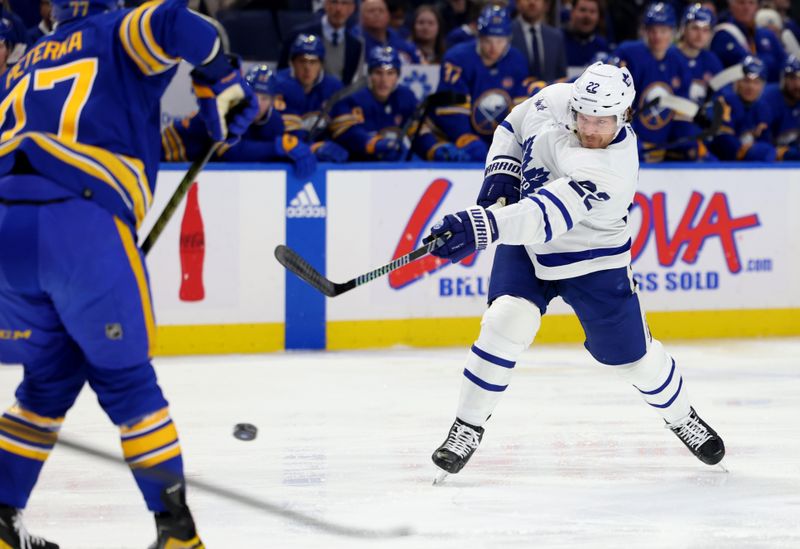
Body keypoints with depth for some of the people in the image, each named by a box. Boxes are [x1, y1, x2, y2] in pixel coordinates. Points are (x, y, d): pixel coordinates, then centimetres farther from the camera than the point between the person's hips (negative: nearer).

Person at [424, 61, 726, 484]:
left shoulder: (613, 169, -36)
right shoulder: (556, 100, -18)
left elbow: (548, 216, -49)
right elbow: (515, 126, 6)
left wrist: (482, 227, -61)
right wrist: (501, 172, -12)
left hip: (591, 260, -3)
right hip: (525, 244, 3)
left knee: (632, 356, 8)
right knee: (506, 321, -21)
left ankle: (681, 417, 39)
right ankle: (468, 428, -9)